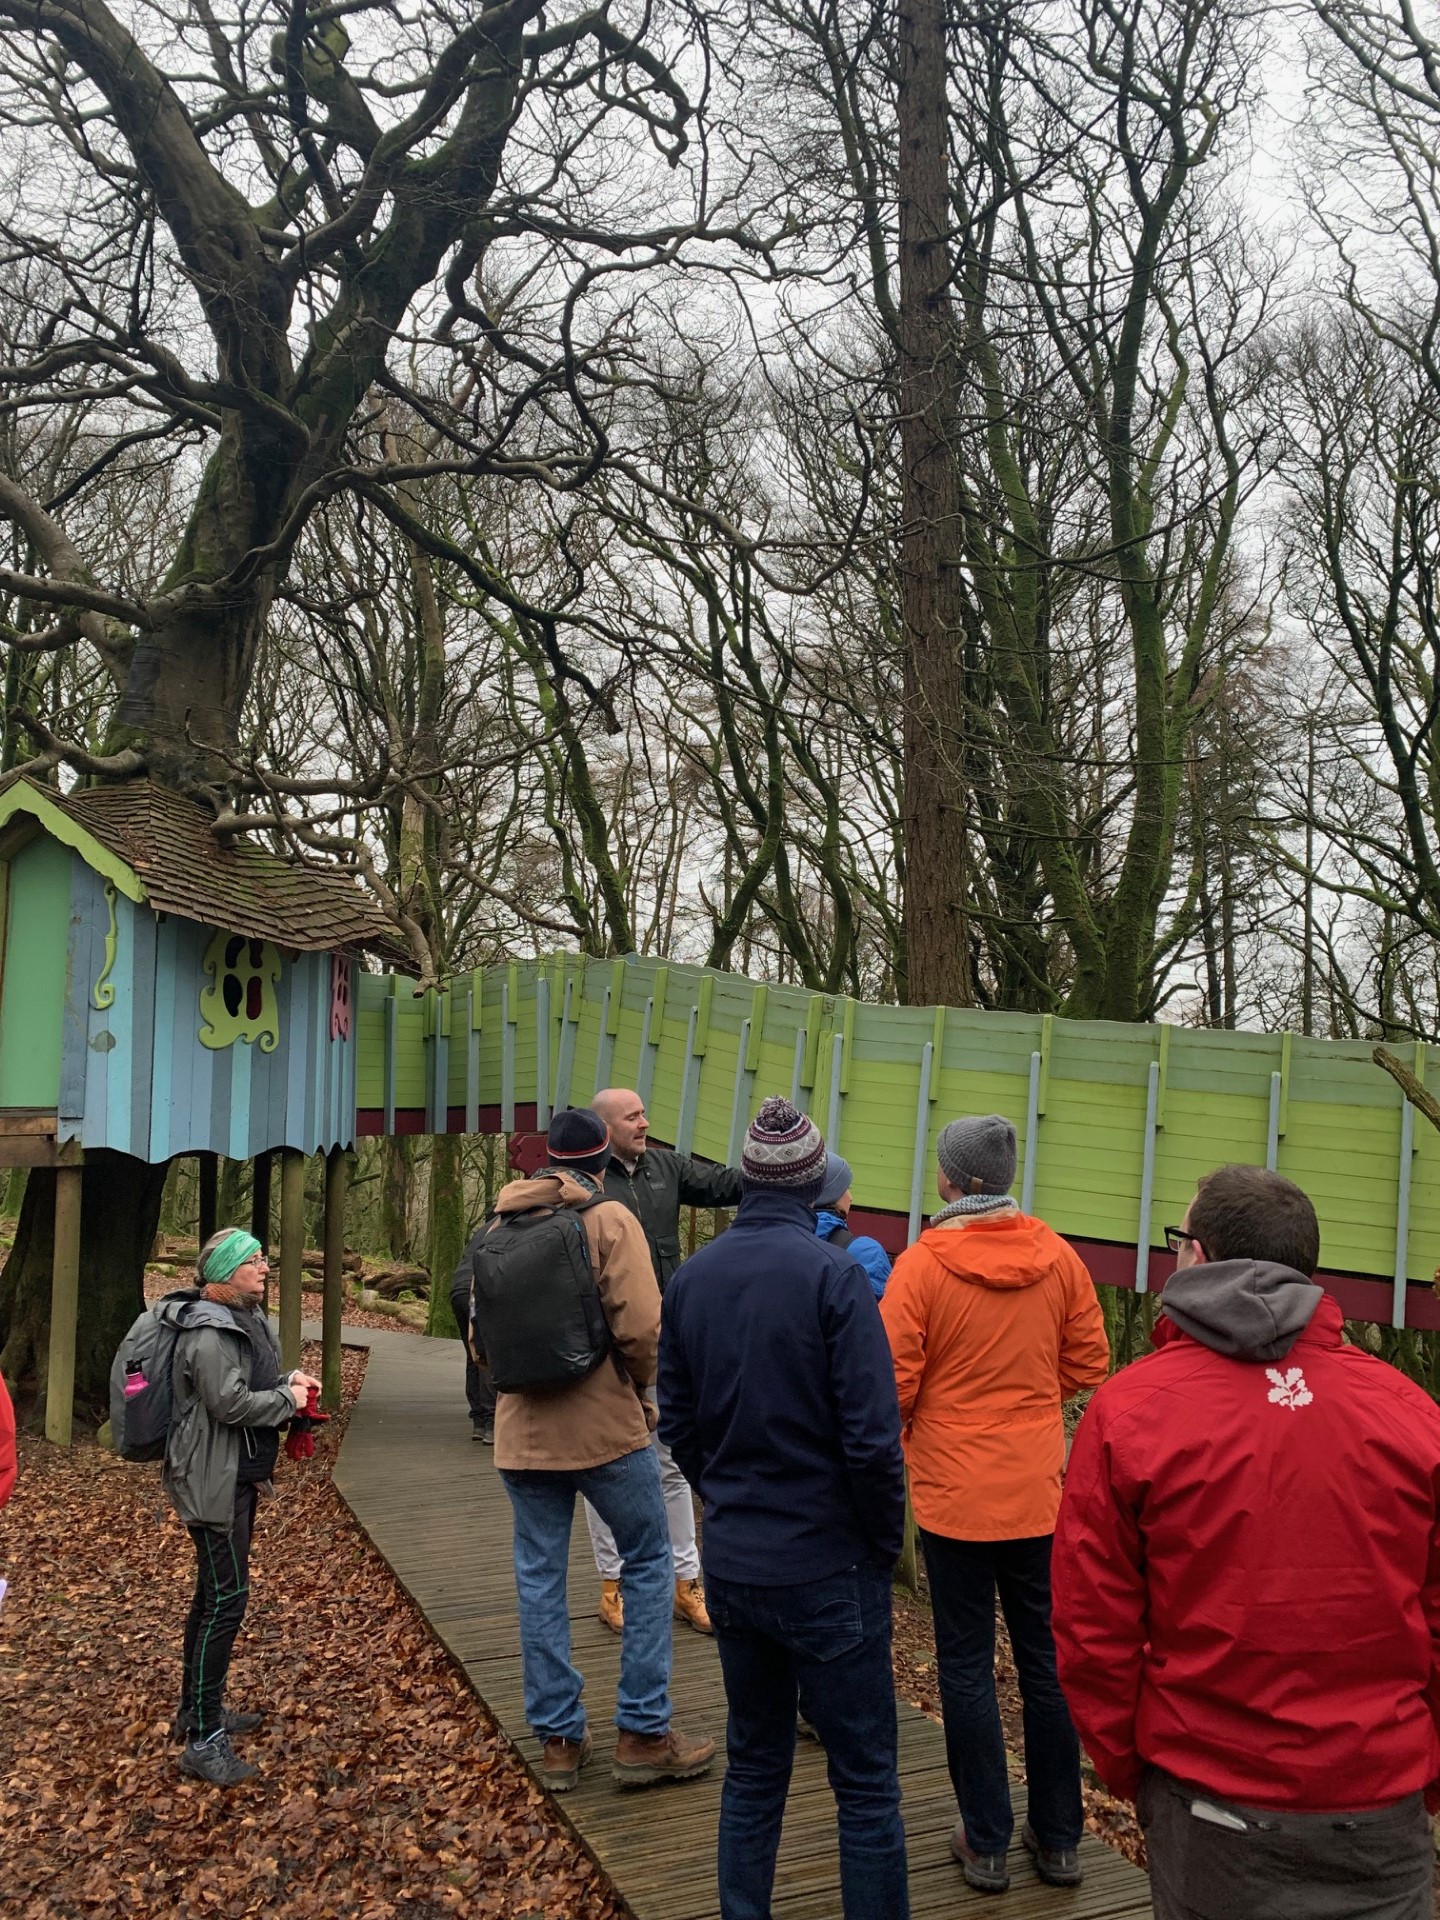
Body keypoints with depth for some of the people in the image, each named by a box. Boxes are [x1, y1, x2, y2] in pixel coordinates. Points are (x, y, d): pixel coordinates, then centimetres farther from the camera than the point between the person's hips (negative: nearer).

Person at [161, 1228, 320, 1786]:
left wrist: (289, 1379, 4)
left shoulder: (248, 1317, 12)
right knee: (225, 1599, -10)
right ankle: (204, 1741, -4)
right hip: (213, 1483, -11)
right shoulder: (207, 1332, -20)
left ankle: (197, 1710, 33)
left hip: (239, 1477, 11)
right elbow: (230, 1403, -27)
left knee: (213, 1594, 19)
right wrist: (289, 1399, -14)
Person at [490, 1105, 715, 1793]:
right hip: (605, 1424, -4)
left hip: (522, 1431, 5)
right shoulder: (610, 1220, -10)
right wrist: (642, 1389, 0)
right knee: (649, 1563, 10)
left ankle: (558, 1737, 19)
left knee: (539, 1576, 12)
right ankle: (644, 1734, 11)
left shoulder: (500, 1225, 5)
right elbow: (640, 1328, -18)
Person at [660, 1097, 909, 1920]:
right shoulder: (833, 1274, -17)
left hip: (732, 1566, 6)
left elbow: (678, 1424, 7)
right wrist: (886, 1543, -4)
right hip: (828, 1570, -5)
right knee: (866, 1782, 8)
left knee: (754, 1768, 20)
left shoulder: (692, 1276, 0)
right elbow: (871, 1438, -18)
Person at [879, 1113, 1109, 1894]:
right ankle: (1058, 1839, 26)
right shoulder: (1057, 1257, -5)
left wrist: (910, 1428, 8)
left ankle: (987, 1844, 19)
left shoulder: (922, 1264, -15)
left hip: (955, 1495, -3)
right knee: (1046, 1658, 15)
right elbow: (1089, 1362, 3)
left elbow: (894, 1383, -14)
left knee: (966, 1666, 9)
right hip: (1039, 1491, 4)